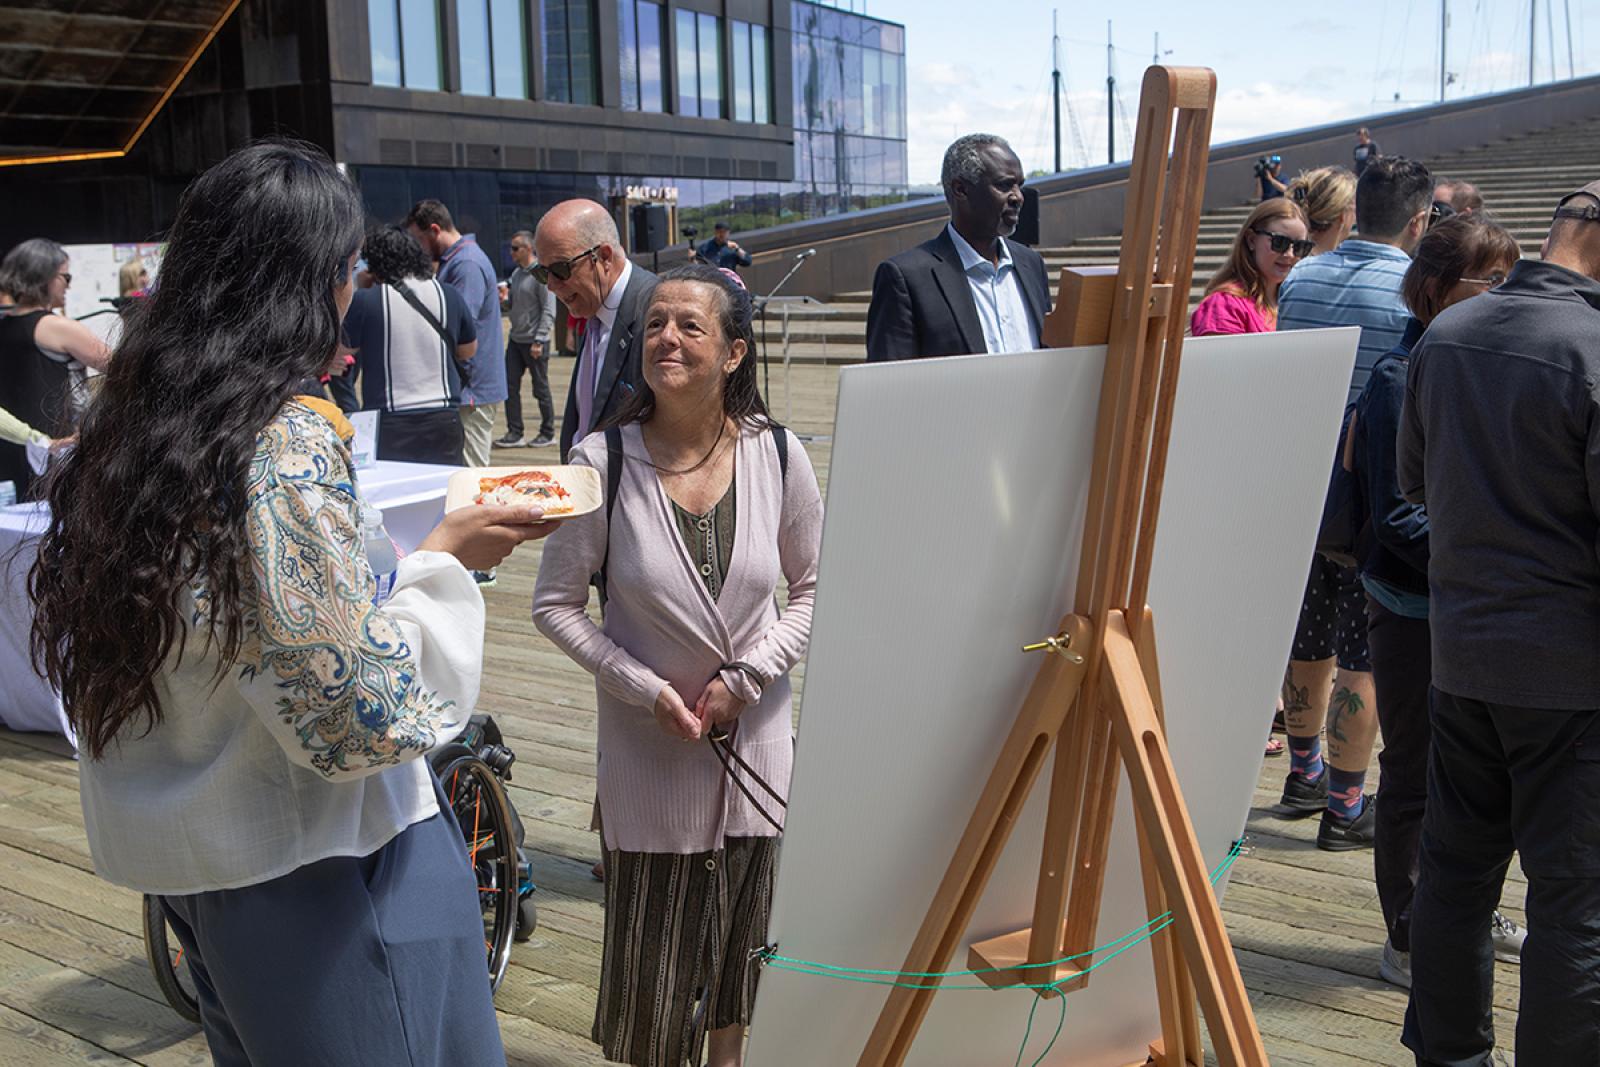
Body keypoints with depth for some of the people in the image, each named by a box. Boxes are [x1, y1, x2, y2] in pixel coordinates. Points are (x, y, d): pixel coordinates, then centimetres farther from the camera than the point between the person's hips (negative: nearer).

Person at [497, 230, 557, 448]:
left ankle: (547, 433, 15)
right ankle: (514, 433, 7)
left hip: (534, 342, -7)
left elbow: (549, 310, -15)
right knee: (510, 386, 3)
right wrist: (504, 298, -3)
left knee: (541, 389, 3)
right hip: (516, 340, 7)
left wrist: (538, 341, -19)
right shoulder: (516, 274, 12)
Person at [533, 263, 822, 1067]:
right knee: (650, 932, 8)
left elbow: (812, 587, 3)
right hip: (647, 737, -2)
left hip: (755, 729, 2)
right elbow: (556, 603, -6)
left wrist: (747, 677, -10)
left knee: (742, 922, 18)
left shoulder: (778, 456, -8)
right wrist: (647, 689, -15)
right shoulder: (603, 463, -13)